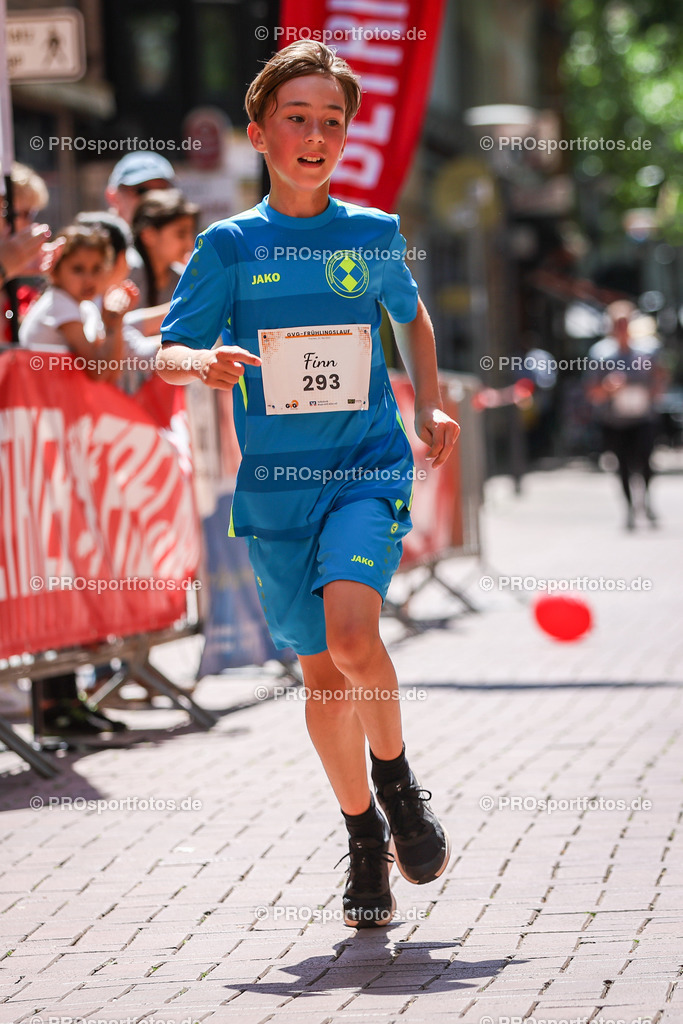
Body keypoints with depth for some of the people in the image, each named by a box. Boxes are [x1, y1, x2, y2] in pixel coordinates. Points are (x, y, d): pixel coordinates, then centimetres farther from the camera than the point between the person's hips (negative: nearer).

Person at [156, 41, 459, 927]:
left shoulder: (376, 234, 4)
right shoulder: (230, 246, 0)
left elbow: (413, 316, 23)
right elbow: (167, 354, -1)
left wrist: (430, 405, 11)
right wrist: (205, 363, -23)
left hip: (369, 466, -1)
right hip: (275, 483, 1)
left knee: (350, 631, -25)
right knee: (322, 669, 7)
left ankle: (396, 778, 1)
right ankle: (366, 838, 25)